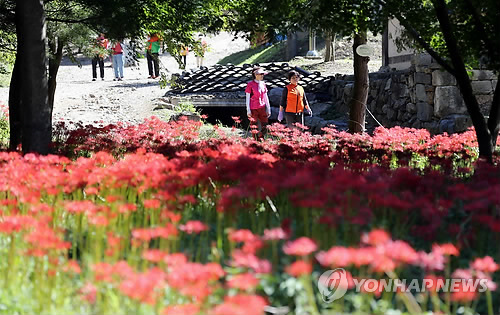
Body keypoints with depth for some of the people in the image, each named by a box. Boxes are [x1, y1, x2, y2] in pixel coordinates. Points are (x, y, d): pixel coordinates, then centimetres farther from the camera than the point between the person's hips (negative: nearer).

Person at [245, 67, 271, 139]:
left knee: (264, 127, 0)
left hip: (262, 108, 5)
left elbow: (266, 97, 15)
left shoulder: (263, 84, 10)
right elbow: (247, 98, -4)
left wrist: (268, 109, 12)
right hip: (253, 109, -5)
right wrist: (248, 110, -9)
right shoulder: (250, 84, -5)